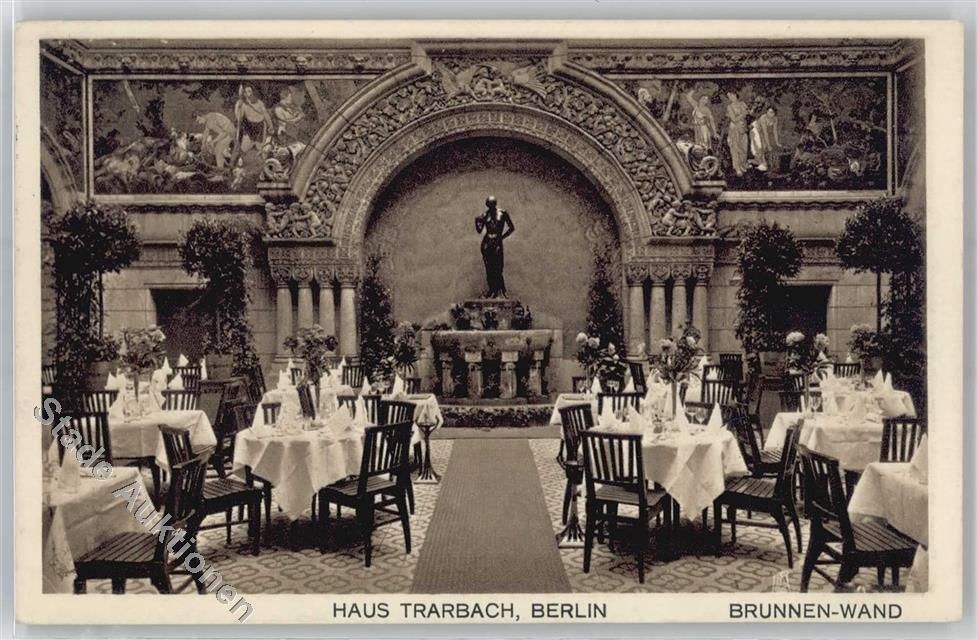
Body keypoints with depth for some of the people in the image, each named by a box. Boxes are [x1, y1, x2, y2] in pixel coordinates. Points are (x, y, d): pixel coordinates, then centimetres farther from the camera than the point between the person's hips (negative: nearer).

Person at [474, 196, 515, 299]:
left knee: (497, 269, -5)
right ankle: (492, 290, 15)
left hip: (497, 244, -2)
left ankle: (501, 290, 8)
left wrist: (502, 237, 0)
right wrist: (477, 221, -14)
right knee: (489, 269, 5)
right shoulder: (485, 215, 5)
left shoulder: (503, 213, 0)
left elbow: (511, 228, 5)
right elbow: (479, 230, 2)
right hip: (486, 244, 2)